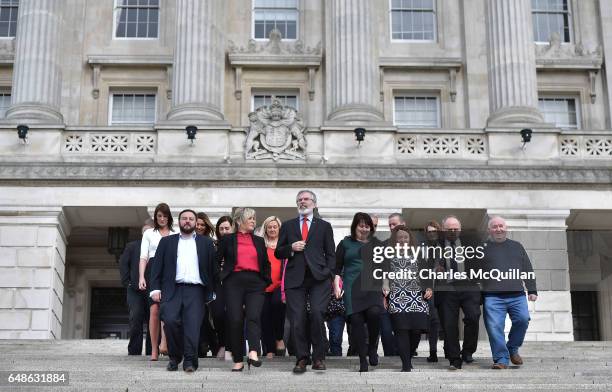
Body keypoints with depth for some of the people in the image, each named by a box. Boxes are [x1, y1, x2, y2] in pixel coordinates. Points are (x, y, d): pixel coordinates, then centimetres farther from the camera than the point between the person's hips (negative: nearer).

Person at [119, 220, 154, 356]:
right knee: (136, 319, -8)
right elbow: (123, 263, 9)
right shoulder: (132, 246, 13)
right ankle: (134, 351, -4)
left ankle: (151, 352, 6)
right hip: (135, 289, 0)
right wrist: (127, 282, -1)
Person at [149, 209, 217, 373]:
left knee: (193, 325, -13)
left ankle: (190, 361, -10)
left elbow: (213, 267, 14)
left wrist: (212, 292, 6)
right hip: (172, 289, 0)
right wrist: (155, 288, 0)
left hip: (196, 290, 0)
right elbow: (157, 266, 12)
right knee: (170, 321, -17)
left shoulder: (206, 243, 17)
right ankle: (175, 357, 0)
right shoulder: (167, 241, 18)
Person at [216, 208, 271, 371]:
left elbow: (266, 264, 24)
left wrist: (266, 281, 16)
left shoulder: (259, 241, 20)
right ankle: (238, 360, -1)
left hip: (255, 283, 2)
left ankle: (253, 353, -32)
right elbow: (216, 261, 11)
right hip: (234, 283, -1)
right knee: (235, 320, -7)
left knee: (254, 316, -18)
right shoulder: (227, 240, 11)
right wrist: (220, 278, 4)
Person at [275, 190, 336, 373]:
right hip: (295, 279, 2)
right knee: (297, 320, -4)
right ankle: (301, 359, 5)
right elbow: (278, 253, 16)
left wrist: (329, 274, -4)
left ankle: (319, 357, -5)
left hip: (318, 278, -2)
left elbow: (330, 254, 11)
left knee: (317, 313, -18)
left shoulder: (324, 226, 15)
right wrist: (291, 248, -5)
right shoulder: (288, 226, 18)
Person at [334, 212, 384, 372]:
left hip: (373, 287, 0)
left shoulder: (377, 244, 17)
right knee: (356, 320, -7)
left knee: (374, 313, -23)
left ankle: (372, 348, -1)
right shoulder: (346, 244, 12)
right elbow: (337, 267, 10)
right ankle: (363, 359, 1)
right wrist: (336, 285, 0)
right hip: (352, 288, 0)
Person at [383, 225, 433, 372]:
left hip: (416, 297, 2)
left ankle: (408, 358, 14)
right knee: (402, 330, -11)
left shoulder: (417, 254, 19)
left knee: (417, 329, -9)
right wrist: (385, 289, -7)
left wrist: (428, 288, 3)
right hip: (397, 297, -2)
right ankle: (406, 365, -8)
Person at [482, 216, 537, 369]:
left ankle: (513, 349, 9)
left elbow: (528, 270, 20)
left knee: (523, 319, -14)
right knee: (495, 327, -12)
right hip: (493, 296, -2)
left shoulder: (516, 246, 20)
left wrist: (532, 290, 11)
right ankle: (501, 359, -4)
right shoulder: (483, 248, 13)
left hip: (517, 295, 2)